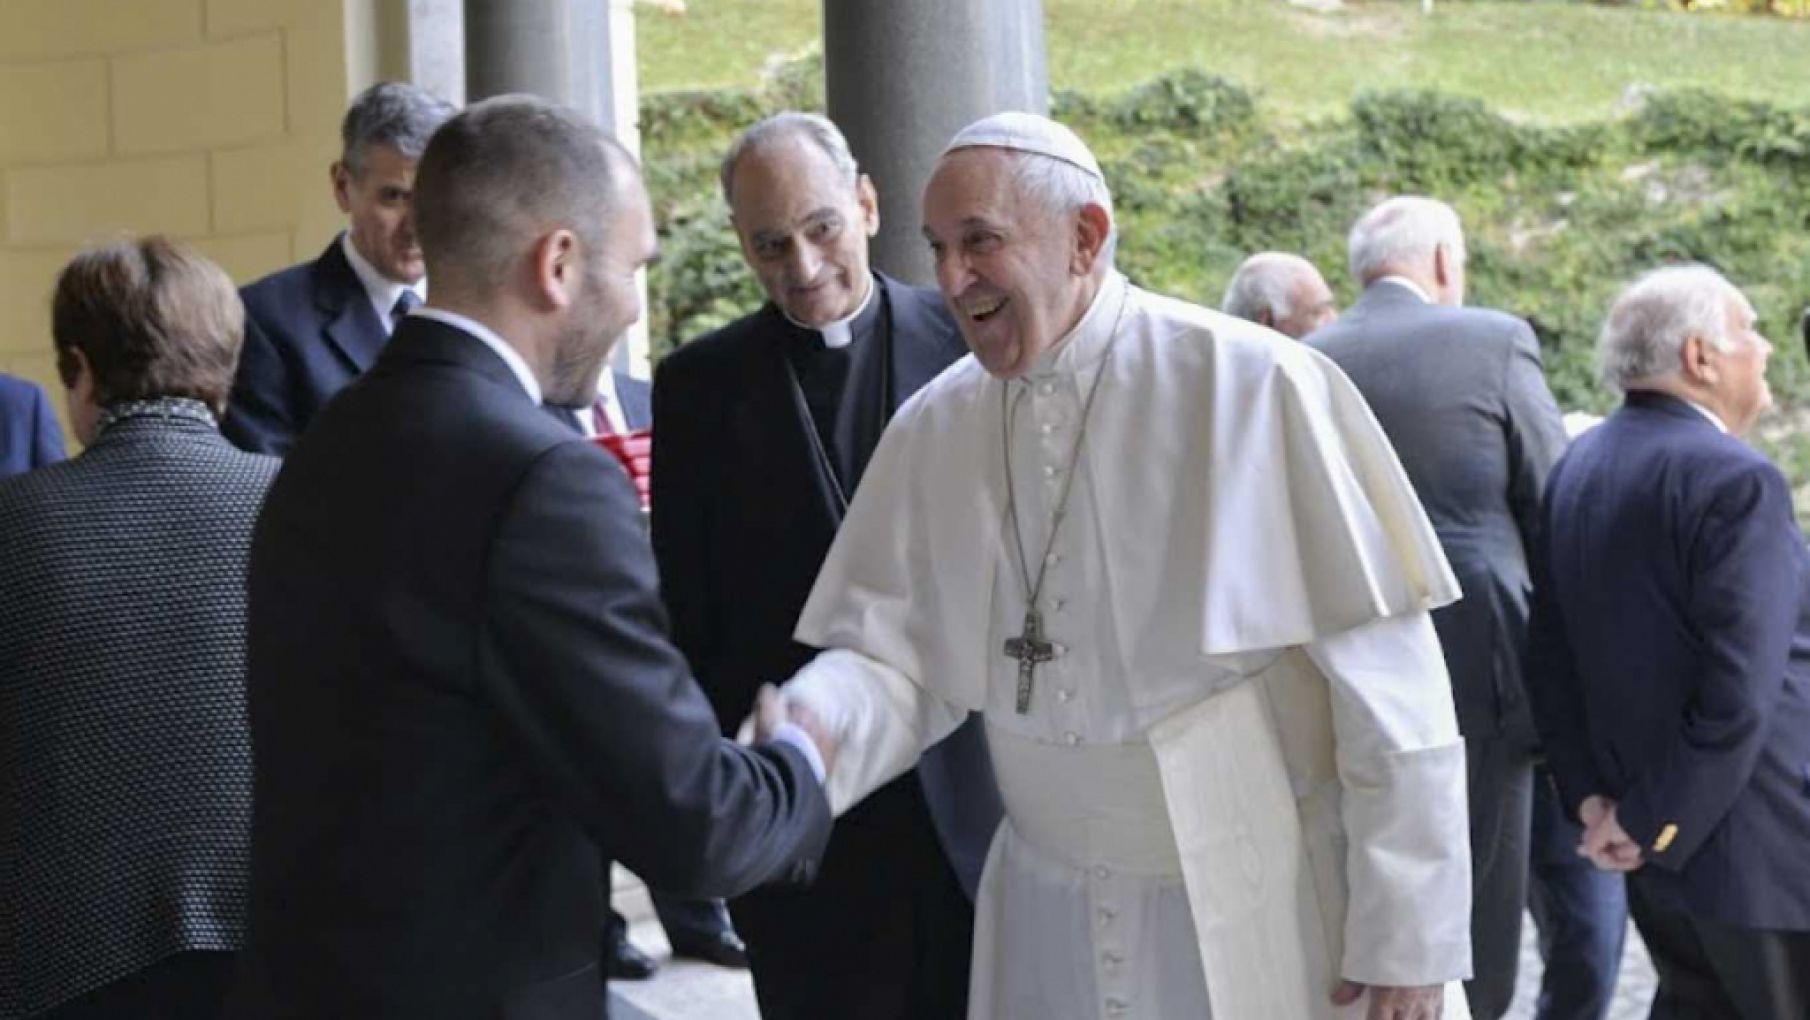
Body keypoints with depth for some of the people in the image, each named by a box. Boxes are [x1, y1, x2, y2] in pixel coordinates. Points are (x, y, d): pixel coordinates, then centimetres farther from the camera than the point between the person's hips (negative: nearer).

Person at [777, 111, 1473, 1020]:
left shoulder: (1256, 388, -15)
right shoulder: (931, 429, 0)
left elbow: (1386, 680, -14)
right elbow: (895, 656, 1)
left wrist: (1410, 936, -13)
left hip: (1273, 921, -4)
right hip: (1052, 925, 4)